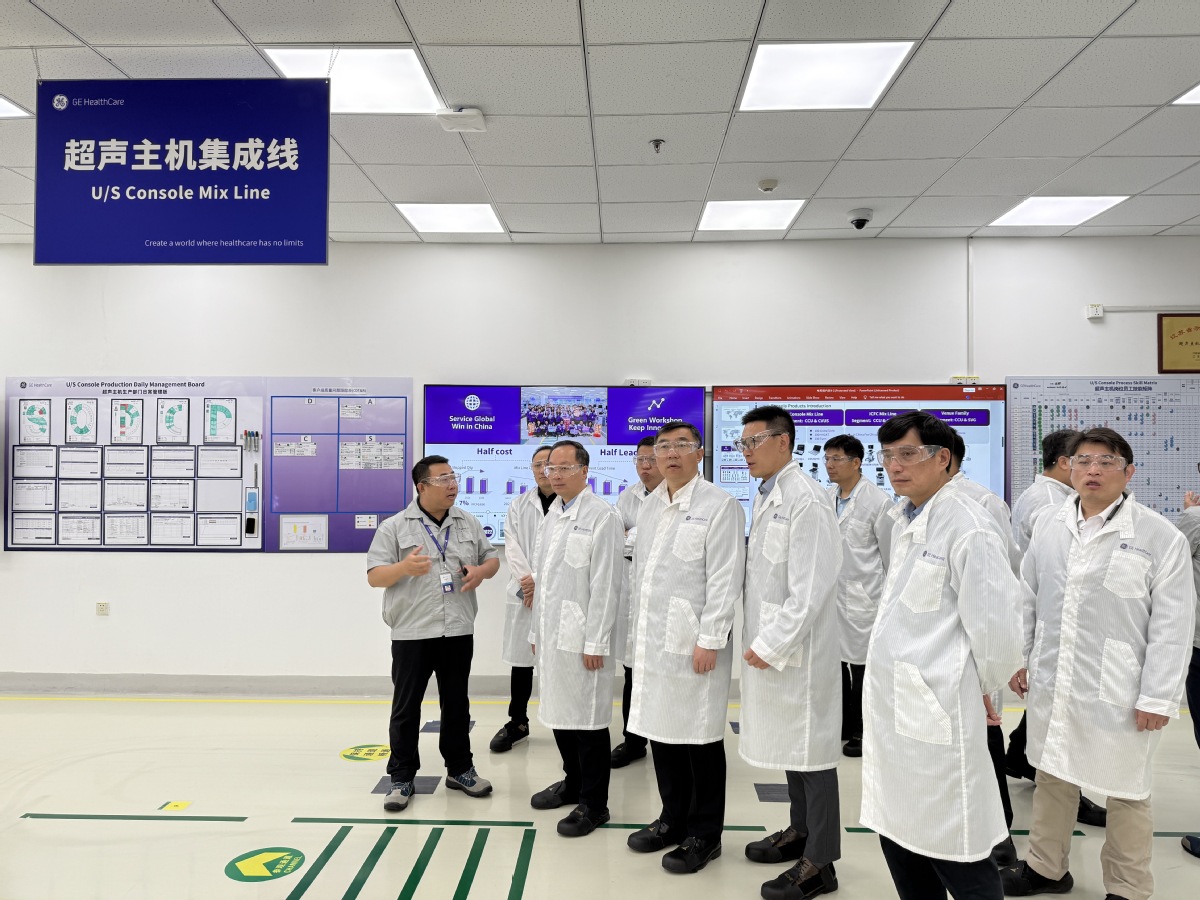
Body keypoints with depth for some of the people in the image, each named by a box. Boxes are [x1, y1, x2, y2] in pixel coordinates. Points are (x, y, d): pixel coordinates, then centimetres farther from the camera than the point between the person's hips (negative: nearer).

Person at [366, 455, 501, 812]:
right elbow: (374, 576, -6)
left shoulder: (469, 524, 8)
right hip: (411, 632, -3)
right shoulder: (394, 527, -4)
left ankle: (459, 769, 29)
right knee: (406, 707, 6)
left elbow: (492, 558, 14)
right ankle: (402, 778, 20)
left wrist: (481, 571, -9)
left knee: (456, 703, 14)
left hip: (458, 631, 3)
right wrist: (404, 568, -25)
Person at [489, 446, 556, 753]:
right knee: (520, 657, 10)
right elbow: (512, 544, 4)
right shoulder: (519, 504, 12)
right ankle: (517, 723, 23)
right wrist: (526, 579, -10)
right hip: (523, 591, 4)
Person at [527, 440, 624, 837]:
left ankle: (593, 803, 16)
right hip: (551, 634, 8)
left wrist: (595, 642, -17)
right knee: (558, 712, 17)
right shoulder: (552, 515, 13)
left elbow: (606, 584, -15)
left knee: (587, 719, 2)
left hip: (581, 637, -8)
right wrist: (536, 630, 16)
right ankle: (573, 782, 35)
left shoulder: (602, 516, -12)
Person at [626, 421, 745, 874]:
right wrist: (639, 630, 14)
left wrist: (709, 640, -15)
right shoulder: (649, 505, 12)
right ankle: (674, 818, 33)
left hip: (693, 640, -6)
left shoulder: (719, 505, -8)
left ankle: (704, 834, 22)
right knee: (660, 729, 15)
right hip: (652, 638, 7)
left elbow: (725, 579, -12)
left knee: (699, 736, 4)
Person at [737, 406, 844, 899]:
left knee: (811, 747, 3)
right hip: (769, 643, 9)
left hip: (797, 648, -8)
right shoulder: (765, 498, 10)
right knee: (787, 741, 19)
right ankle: (800, 830, 36)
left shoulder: (805, 501, -18)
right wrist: (760, 639, 8)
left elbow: (809, 590, -21)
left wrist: (771, 645, -18)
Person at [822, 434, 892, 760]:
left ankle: (862, 731, 20)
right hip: (829, 594, 5)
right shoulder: (825, 498, 5)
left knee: (861, 664, 4)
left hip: (862, 597, -5)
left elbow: (890, 554, -4)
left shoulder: (878, 501, -9)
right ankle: (842, 723, 30)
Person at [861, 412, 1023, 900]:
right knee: (898, 839, 19)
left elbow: (995, 627, -18)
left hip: (937, 712, -8)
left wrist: (981, 689, -3)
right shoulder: (903, 519, 10)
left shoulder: (968, 527, -17)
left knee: (955, 855, 5)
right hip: (891, 706, 8)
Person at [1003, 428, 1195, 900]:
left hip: (1119, 693, -4)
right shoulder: (1048, 525, 2)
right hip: (1052, 683, 4)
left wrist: (1158, 698, -10)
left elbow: (1172, 626, -8)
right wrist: (1018, 659, 10)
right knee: (1053, 776, 18)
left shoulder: (1161, 537, -9)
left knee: (1126, 793, 12)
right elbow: (1028, 598, 10)